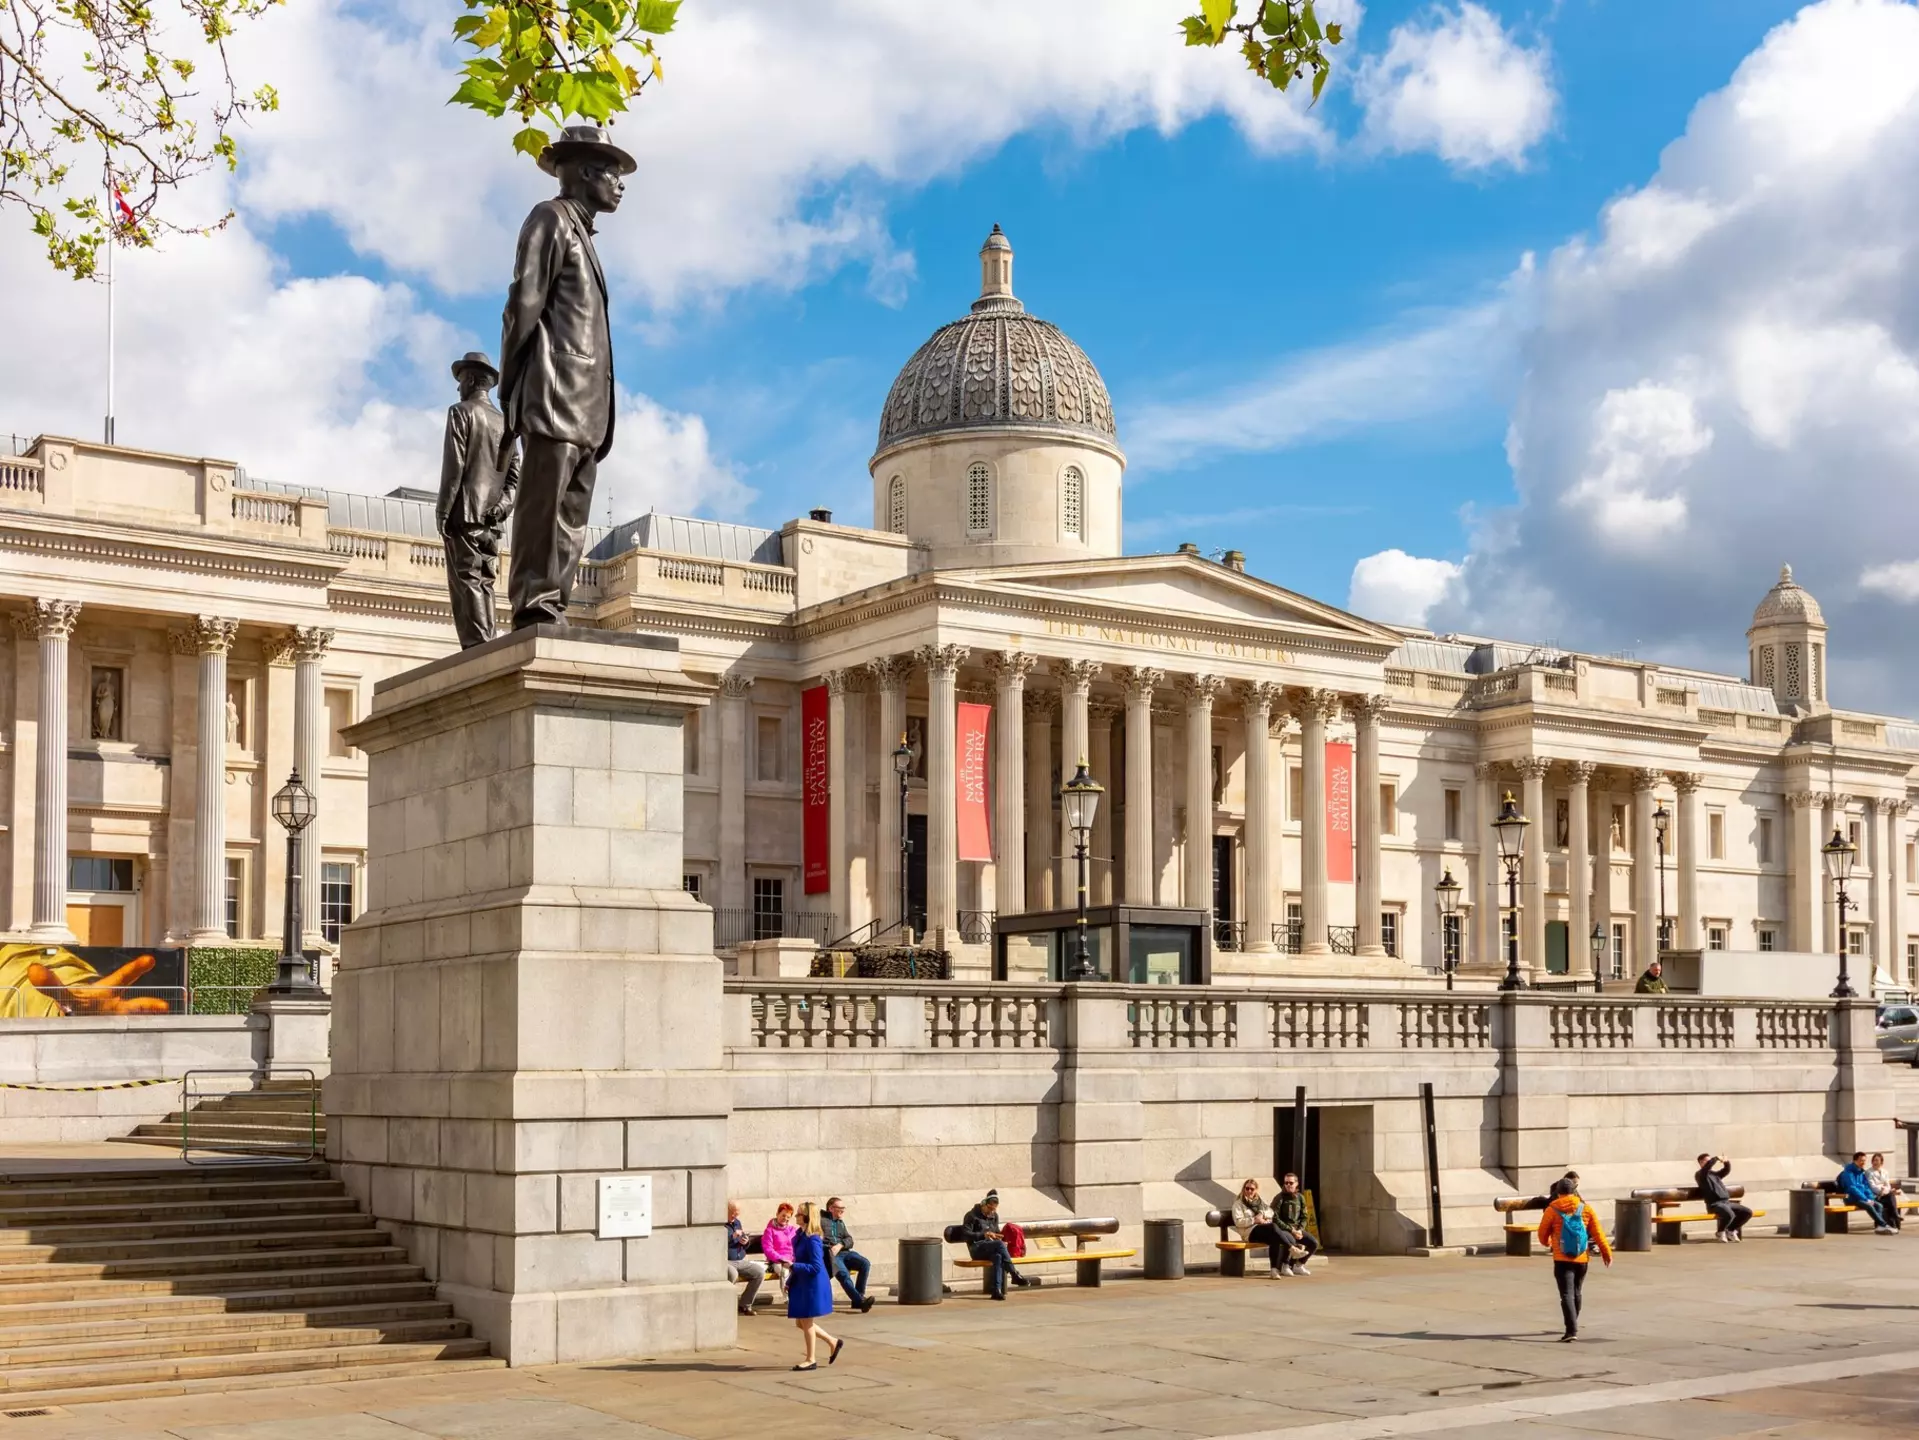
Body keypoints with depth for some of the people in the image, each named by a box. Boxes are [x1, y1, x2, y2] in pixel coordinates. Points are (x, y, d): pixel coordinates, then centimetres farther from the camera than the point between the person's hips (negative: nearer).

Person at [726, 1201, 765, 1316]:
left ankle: (745, 1304, -1)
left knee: (760, 1272, -12)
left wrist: (745, 1242, 1)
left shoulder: (737, 1222, 16)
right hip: (725, 1262, -7)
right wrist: (733, 1236, -25)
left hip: (741, 1261, 7)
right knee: (732, 1274, -38)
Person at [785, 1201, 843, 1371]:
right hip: (802, 1284, 9)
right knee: (800, 1322, 15)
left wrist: (794, 1266, -24)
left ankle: (810, 1360, 16)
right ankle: (833, 1343, 27)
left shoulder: (812, 1240, -21)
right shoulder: (800, 1234, 6)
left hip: (813, 1285, -9)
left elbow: (816, 1266, -23)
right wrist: (789, 1282, 17)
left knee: (806, 1321, 2)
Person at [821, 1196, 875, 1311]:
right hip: (829, 1255, -7)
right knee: (843, 1274, -34)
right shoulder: (820, 1220, 4)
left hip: (843, 1252, 7)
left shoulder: (840, 1222, 25)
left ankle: (858, 1298, -18)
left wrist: (840, 1245, -8)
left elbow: (849, 1240, 14)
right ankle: (860, 1301, -38)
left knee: (865, 1263, -18)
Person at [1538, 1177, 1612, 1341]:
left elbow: (1543, 1232, 3)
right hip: (1582, 1258, 4)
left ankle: (1572, 1330, -19)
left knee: (1567, 1295, -6)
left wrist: (1547, 1243, 25)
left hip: (1562, 1259, -4)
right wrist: (1606, 1253, 8)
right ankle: (1573, 1326, 36)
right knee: (1577, 1292, 21)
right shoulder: (1586, 1209, 1)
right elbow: (1598, 1233, 0)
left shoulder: (1552, 1210, -5)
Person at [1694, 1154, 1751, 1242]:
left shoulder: (1714, 1173, 25)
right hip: (1714, 1204, -8)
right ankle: (1721, 1232, -7)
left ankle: (1731, 1230, 11)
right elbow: (1708, 1165, -18)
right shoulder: (1700, 1175, 0)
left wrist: (1727, 1162, 2)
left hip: (1726, 1202, 8)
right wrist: (1716, 1158, -8)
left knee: (1747, 1212, -3)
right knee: (1729, 1214, -36)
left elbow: (1727, 1170, 21)